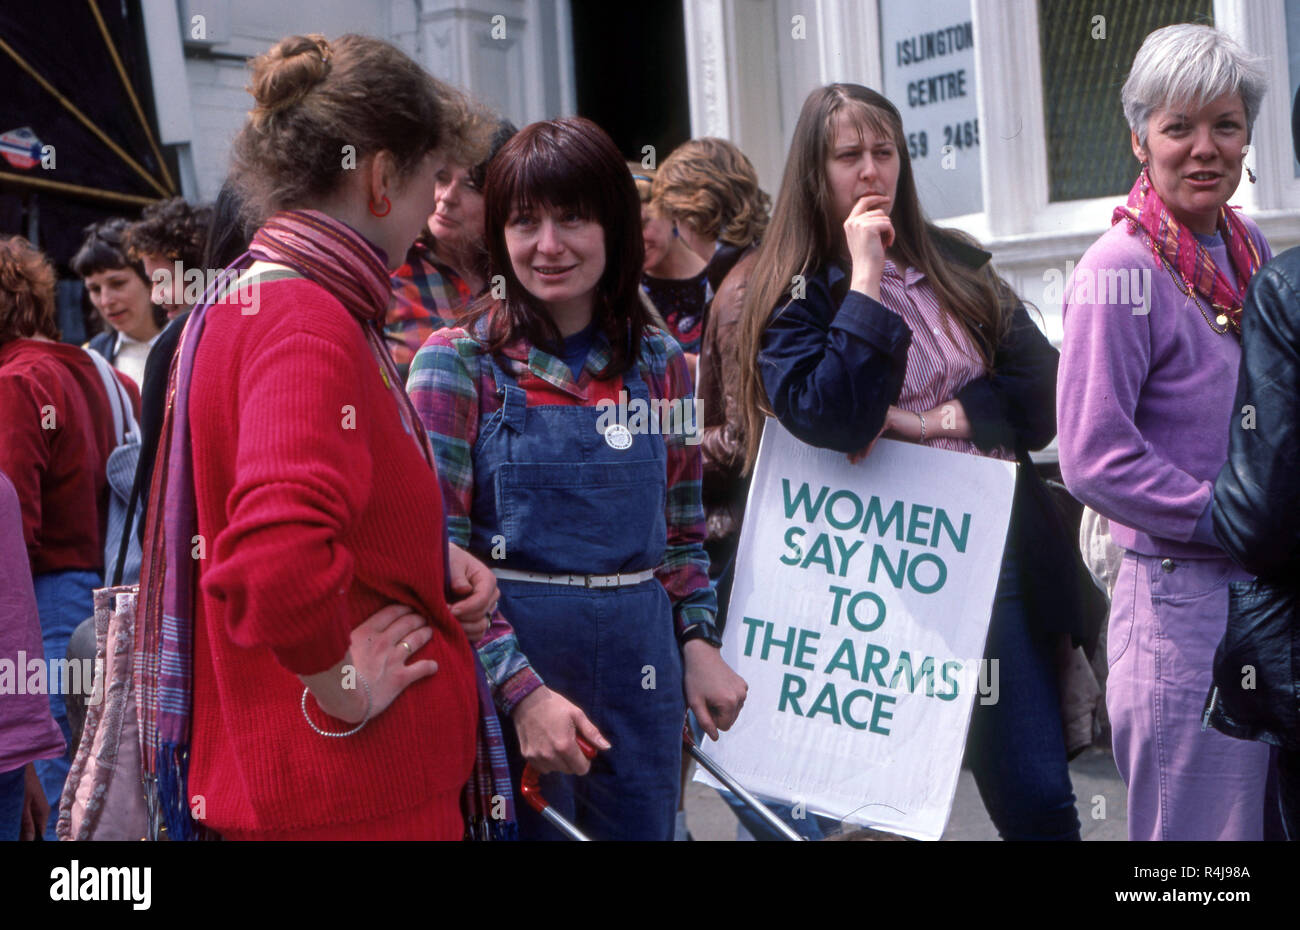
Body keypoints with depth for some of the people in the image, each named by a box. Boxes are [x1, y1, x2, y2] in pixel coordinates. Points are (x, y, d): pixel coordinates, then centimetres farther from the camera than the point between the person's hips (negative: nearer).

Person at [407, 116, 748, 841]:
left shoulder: (661, 364, 6)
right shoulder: (458, 362, -6)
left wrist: (698, 639, 1)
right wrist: (522, 689, -19)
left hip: (640, 671, 4)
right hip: (506, 675, -3)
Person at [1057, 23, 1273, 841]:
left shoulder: (1249, 246, 10)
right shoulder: (1122, 269, -12)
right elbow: (1095, 460, -17)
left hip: (1268, 592, 7)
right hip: (1183, 602, -7)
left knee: (1273, 813, 16)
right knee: (1202, 831, 1)